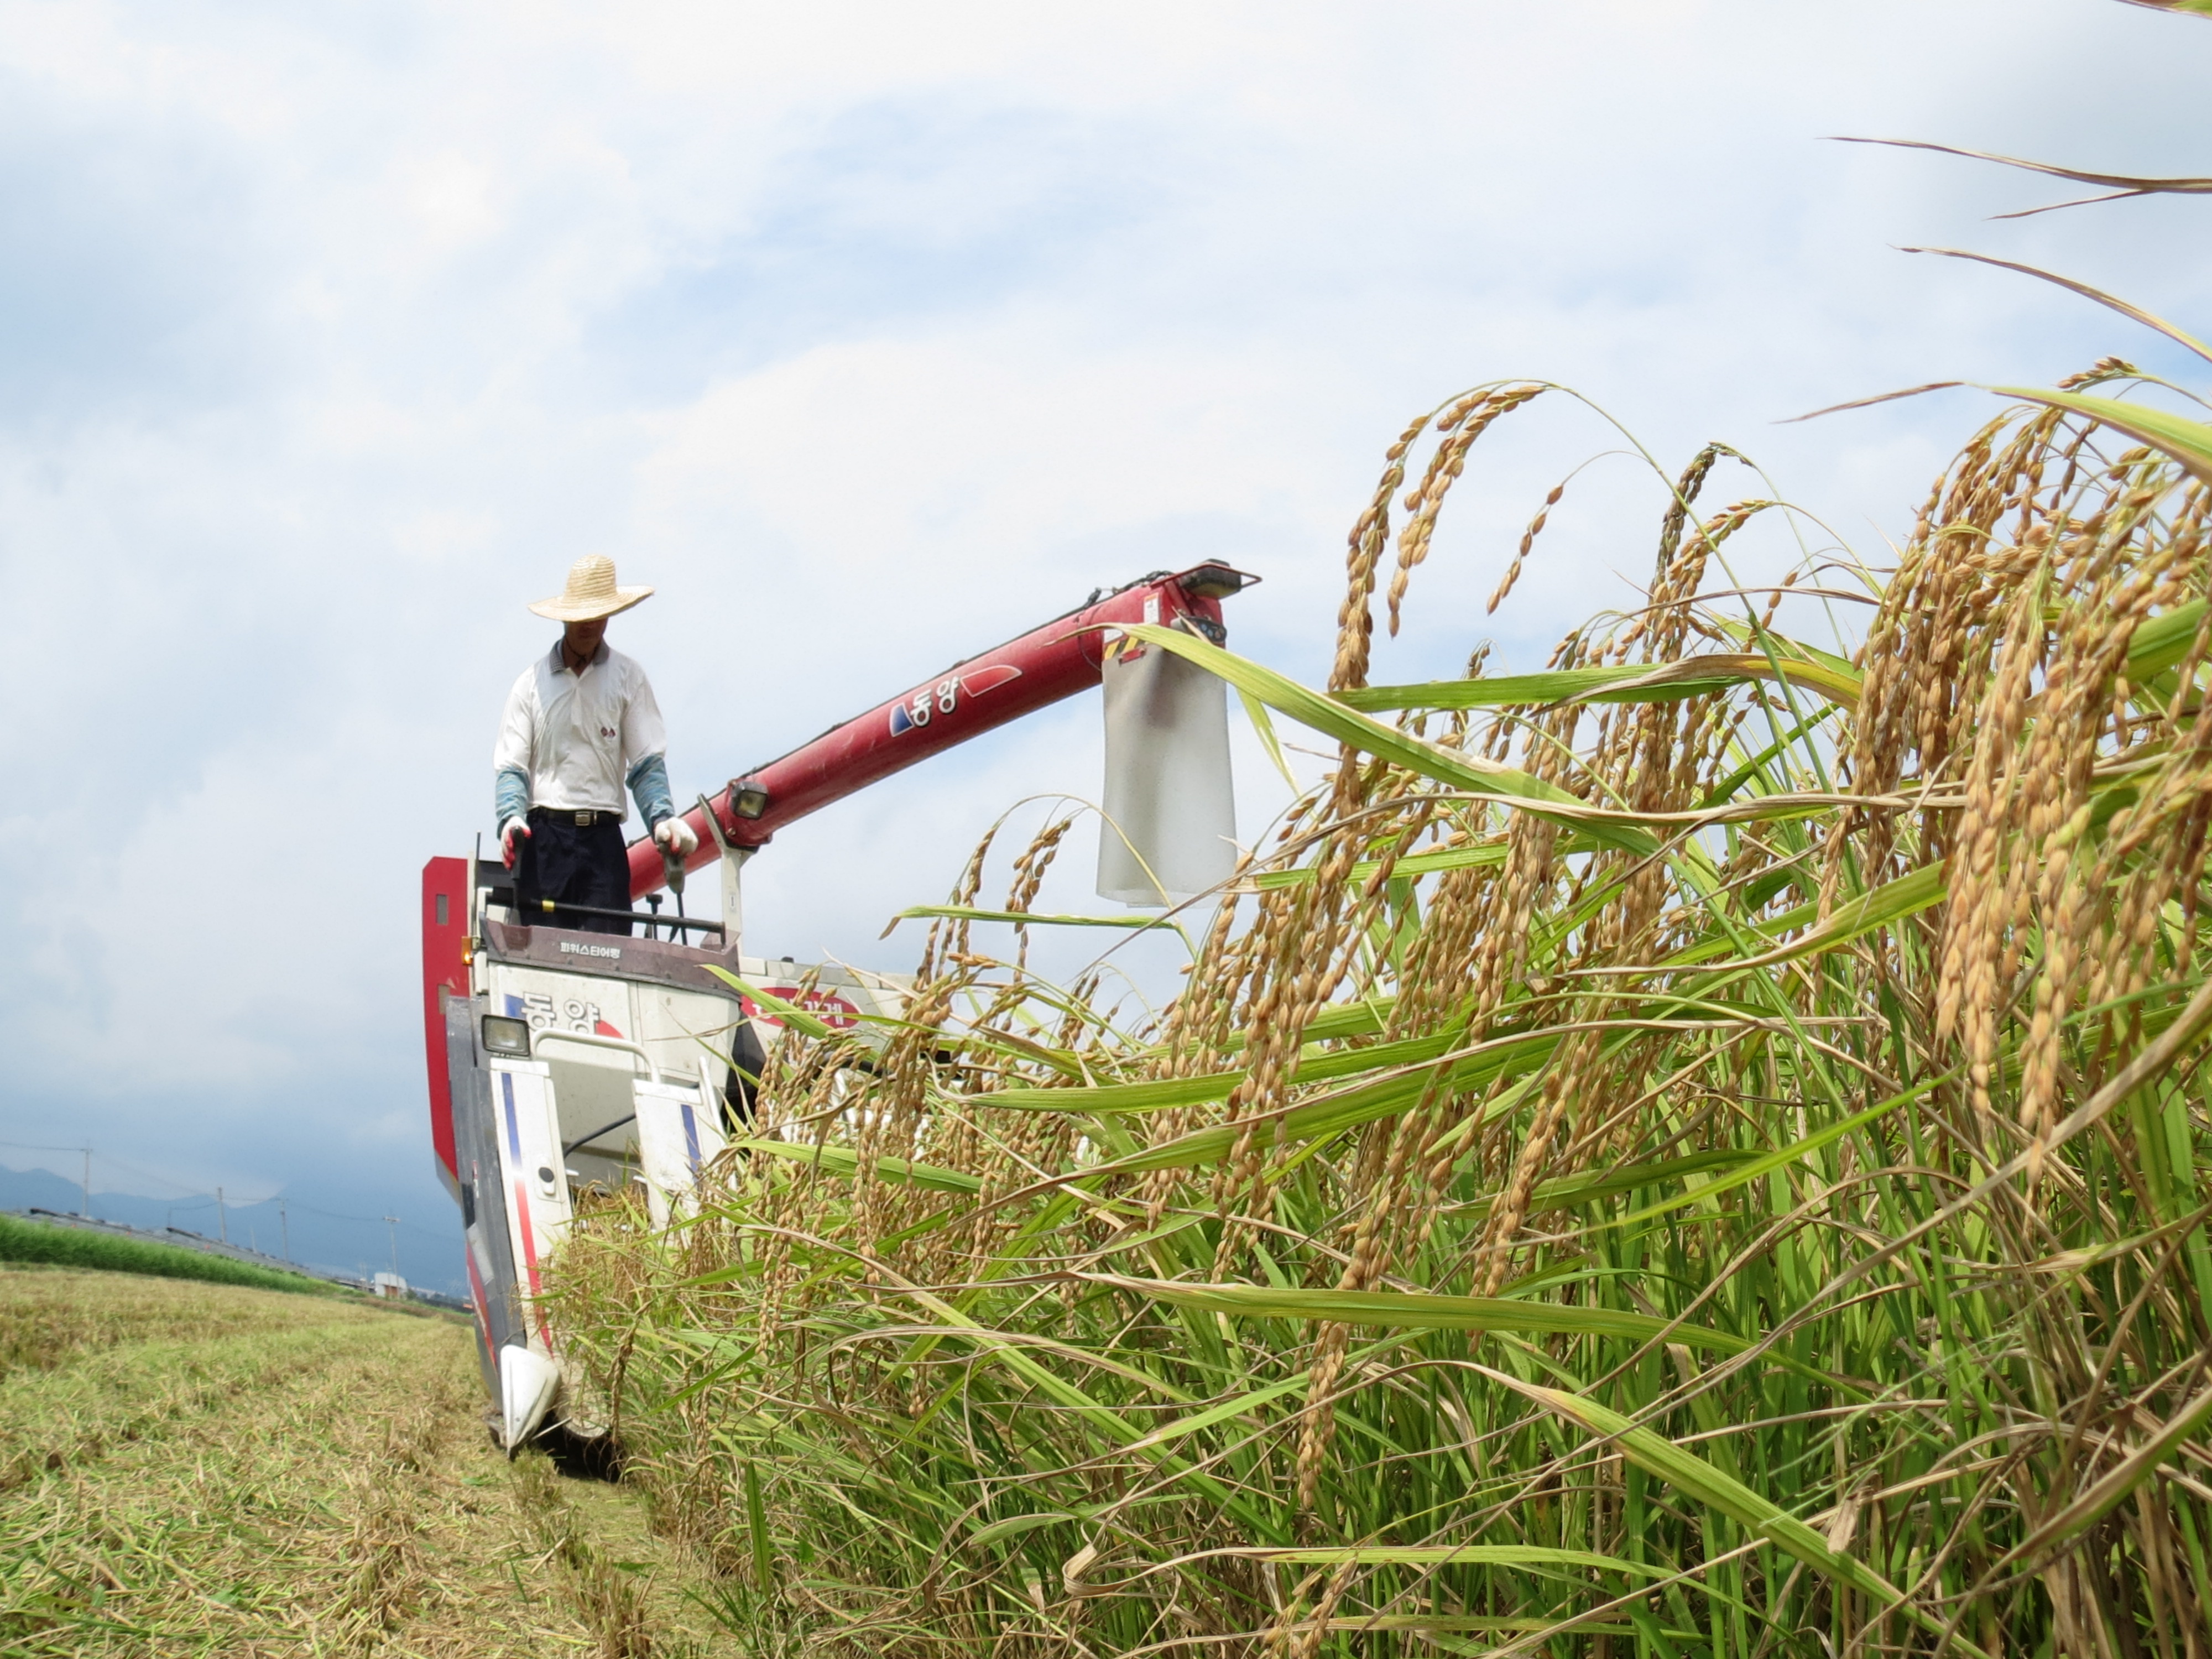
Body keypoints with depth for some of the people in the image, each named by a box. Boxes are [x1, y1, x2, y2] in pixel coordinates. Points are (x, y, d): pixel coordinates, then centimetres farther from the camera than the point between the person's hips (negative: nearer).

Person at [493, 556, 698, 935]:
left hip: (603, 837, 0)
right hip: (544, 837, 0)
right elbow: (510, 766, 5)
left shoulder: (629, 679, 9)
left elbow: (647, 764, 3)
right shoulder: (533, 683, 10)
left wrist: (662, 818, -16)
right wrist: (511, 817, -15)